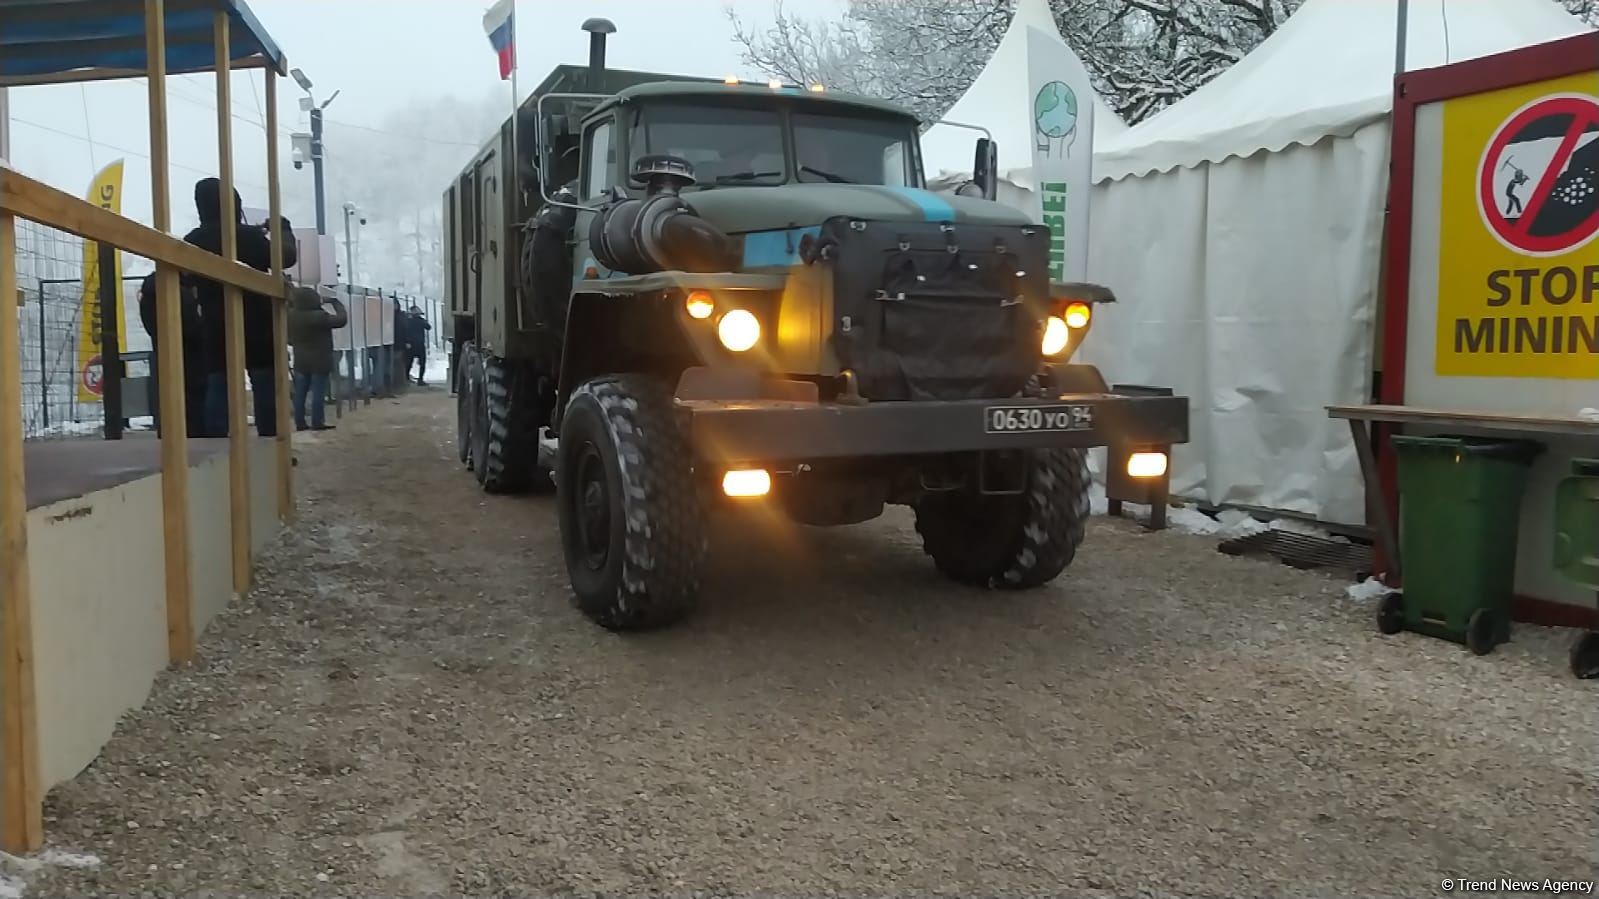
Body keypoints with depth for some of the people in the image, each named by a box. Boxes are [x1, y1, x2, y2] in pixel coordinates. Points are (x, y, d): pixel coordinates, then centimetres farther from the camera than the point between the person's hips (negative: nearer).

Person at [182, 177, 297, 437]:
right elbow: (287, 258, 2)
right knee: (266, 389, 0)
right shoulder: (250, 236, -10)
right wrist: (284, 228, 17)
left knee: (217, 391, 2)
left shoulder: (192, 241, 1)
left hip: (215, 331, 3)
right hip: (257, 328, -3)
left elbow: (189, 280, 14)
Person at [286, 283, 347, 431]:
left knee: (300, 394, 9)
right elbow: (342, 320, -17)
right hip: (319, 362, -6)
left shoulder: (291, 315, -3)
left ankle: (300, 423, 11)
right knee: (318, 393, -2)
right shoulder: (319, 316, -22)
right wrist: (335, 302, -5)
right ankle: (317, 423, -1)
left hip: (300, 362, 6)